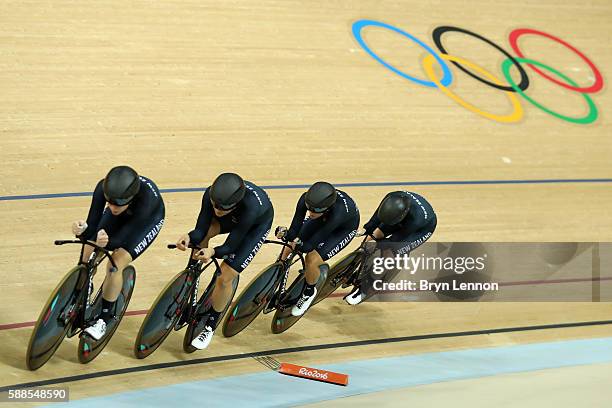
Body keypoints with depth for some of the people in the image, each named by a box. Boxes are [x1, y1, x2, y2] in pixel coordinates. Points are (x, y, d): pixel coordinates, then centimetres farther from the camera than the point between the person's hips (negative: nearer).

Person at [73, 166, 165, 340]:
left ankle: (105, 318, 2)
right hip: (123, 213, 4)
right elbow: (92, 229, -31)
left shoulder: (147, 197, -44)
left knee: (115, 265, -18)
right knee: (89, 254, -6)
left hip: (148, 218, -4)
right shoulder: (103, 188, -35)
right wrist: (83, 230, -53)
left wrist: (107, 242, -58)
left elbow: (121, 239, -38)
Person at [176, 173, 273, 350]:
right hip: (233, 216, 5)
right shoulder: (212, 194, -34)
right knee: (201, 236, -22)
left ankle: (210, 327, 9)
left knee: (225, 278, -12)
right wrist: (189, 237, -46)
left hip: (257, 224, -5)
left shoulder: (250, 207, -45)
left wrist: (213, 252, -54)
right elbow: (200, 230, -25)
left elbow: (230, 246, -35)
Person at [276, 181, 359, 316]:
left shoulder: (338, 213, -45)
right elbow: (295, 229, -28)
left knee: (312, 260, -18)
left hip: (344, 227, -5)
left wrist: (299, 243, -51)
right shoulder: (306, 199, -34)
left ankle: (309, 292, 12)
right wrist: (287, 234, -47)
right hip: (324, 218, 5)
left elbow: (314, 241, -37)